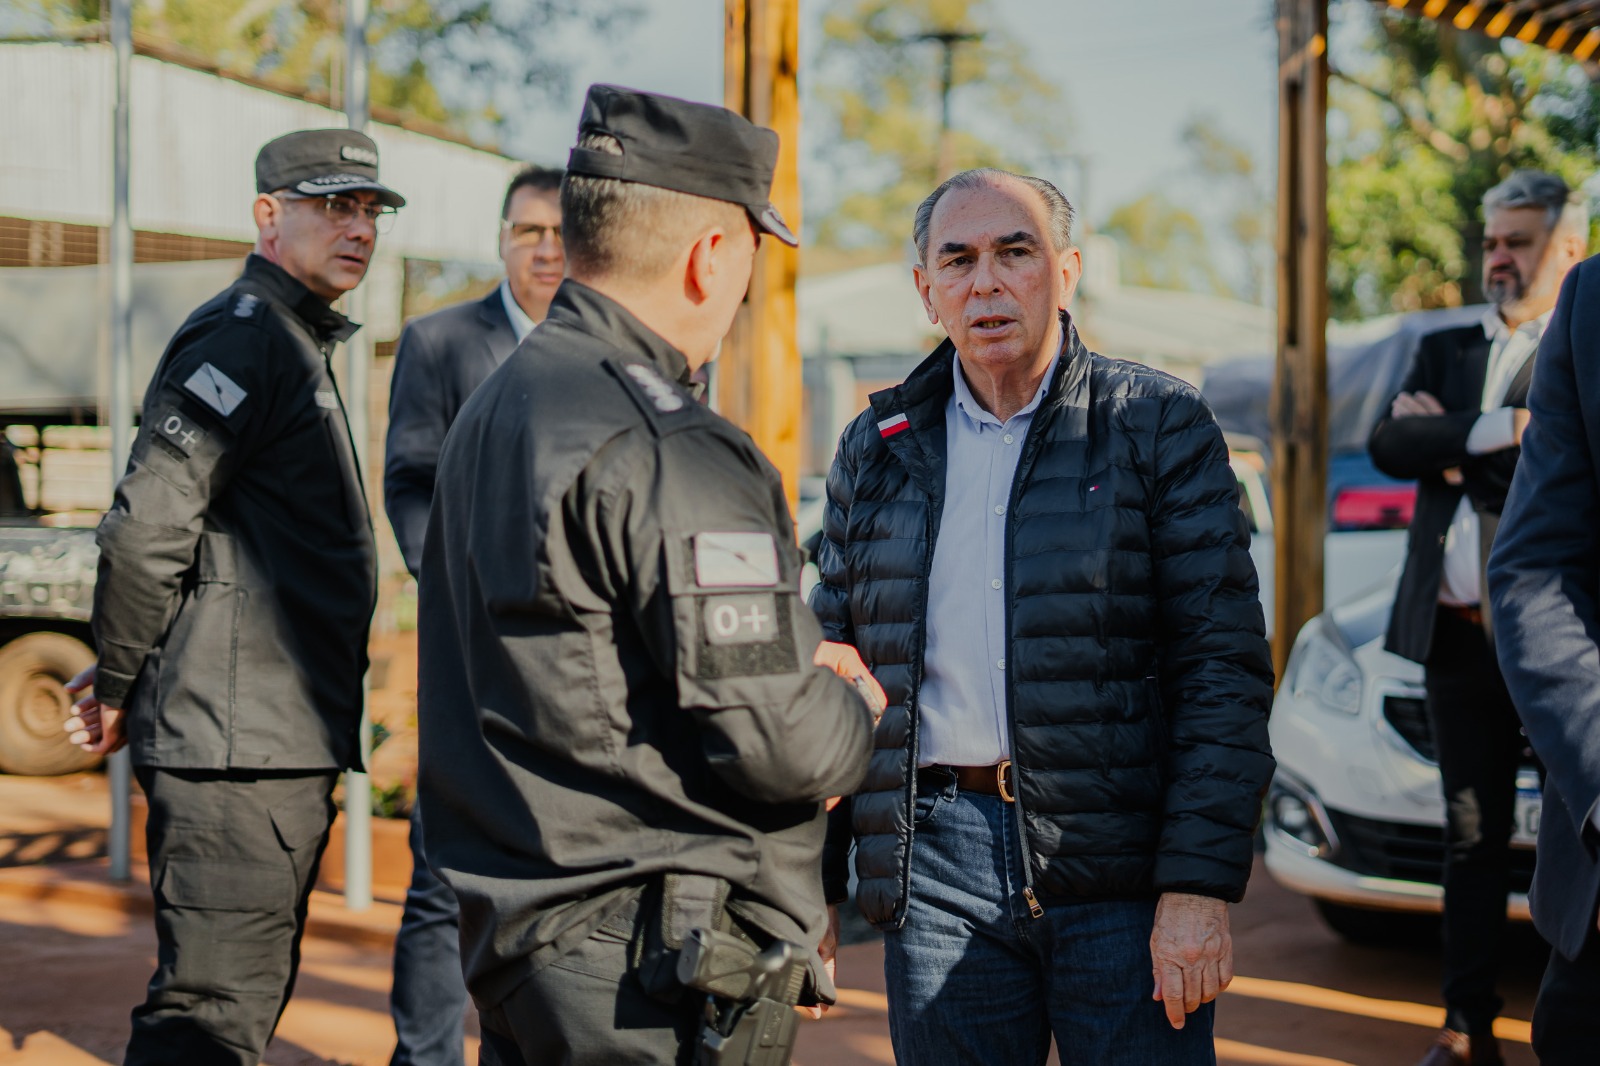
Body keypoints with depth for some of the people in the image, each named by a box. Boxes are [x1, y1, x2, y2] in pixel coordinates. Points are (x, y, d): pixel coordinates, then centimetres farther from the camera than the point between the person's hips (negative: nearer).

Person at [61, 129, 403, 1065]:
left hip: (287, 743, 10)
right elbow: (146, 527, -20)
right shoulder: (243, 340, -13)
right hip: (236, 746, -10)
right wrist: (117, 691, -9)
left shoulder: (298, 346, 20)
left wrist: (126, 678, 17)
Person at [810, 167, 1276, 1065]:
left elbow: (1225, 667, -4)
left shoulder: (1162, 427, 1)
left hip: (1120, 867, -3)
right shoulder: (877, 451, 12)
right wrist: (809, 889, 8)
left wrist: (1199, 886, -13)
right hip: (936, 867, 3)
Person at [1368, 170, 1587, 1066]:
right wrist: (1498, 430, -12)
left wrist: (1449, 442, -6)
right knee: (1474, 839, 9)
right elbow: (1389, 445, 0)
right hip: (1456, 631, 5)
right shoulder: (1445, 351, 17)